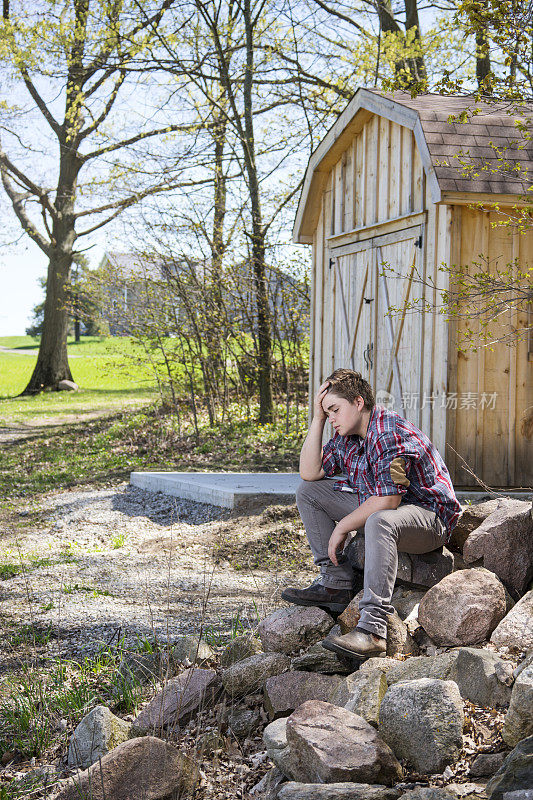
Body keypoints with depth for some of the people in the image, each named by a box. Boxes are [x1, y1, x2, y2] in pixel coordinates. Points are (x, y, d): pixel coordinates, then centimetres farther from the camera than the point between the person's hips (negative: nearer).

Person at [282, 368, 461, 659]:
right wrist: (317, 419, -4)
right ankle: (337, 584, 1)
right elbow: (310, 473, 3)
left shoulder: (390, 435, -25)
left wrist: (342, 527, -18)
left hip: (427, 515, -9)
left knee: (380, 521, -43)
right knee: (308, 492, 5)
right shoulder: (346, 436, 3)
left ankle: (372, 629, -47)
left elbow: (388, 501, -30)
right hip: (379, 506, 10)